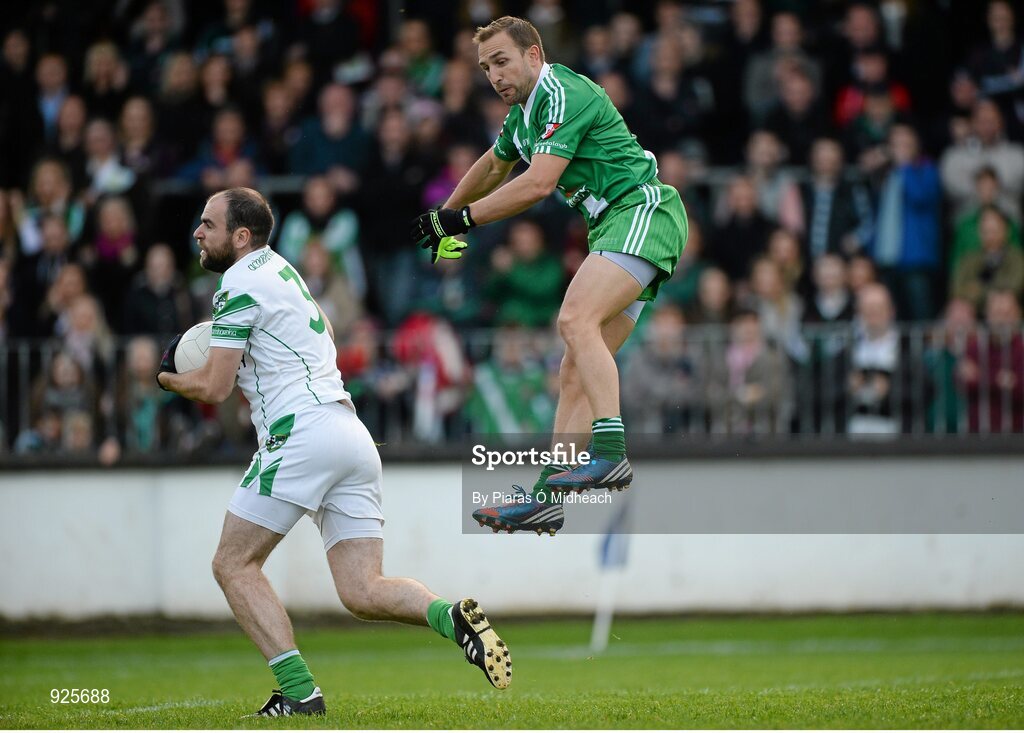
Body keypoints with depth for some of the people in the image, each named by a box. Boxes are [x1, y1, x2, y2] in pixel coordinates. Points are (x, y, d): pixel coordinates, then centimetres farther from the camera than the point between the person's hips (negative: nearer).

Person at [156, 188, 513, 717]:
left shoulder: (239, 285, -4)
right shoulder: (278, 267, 23)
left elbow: (213, 389, -6)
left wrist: (170, 379, 15)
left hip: (303, 434, -9)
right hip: (353, 437, 9)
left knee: (234, 565, 1)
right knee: (362, 592, 3)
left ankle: (298, 691, -9)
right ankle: (451, 617, -23)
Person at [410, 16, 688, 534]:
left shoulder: (562, 94, -12)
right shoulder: (522, 114, 18)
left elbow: (538, 184, -22)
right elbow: (494, 166, 40)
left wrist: (460, 219, -16)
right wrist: (445, 216, 51)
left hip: (643, 209, -10)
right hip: (614, 228, 10)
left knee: (576, 319, -30)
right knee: (576, 370, 2)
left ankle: (611, 451, -41)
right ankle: (546, 497, -3)